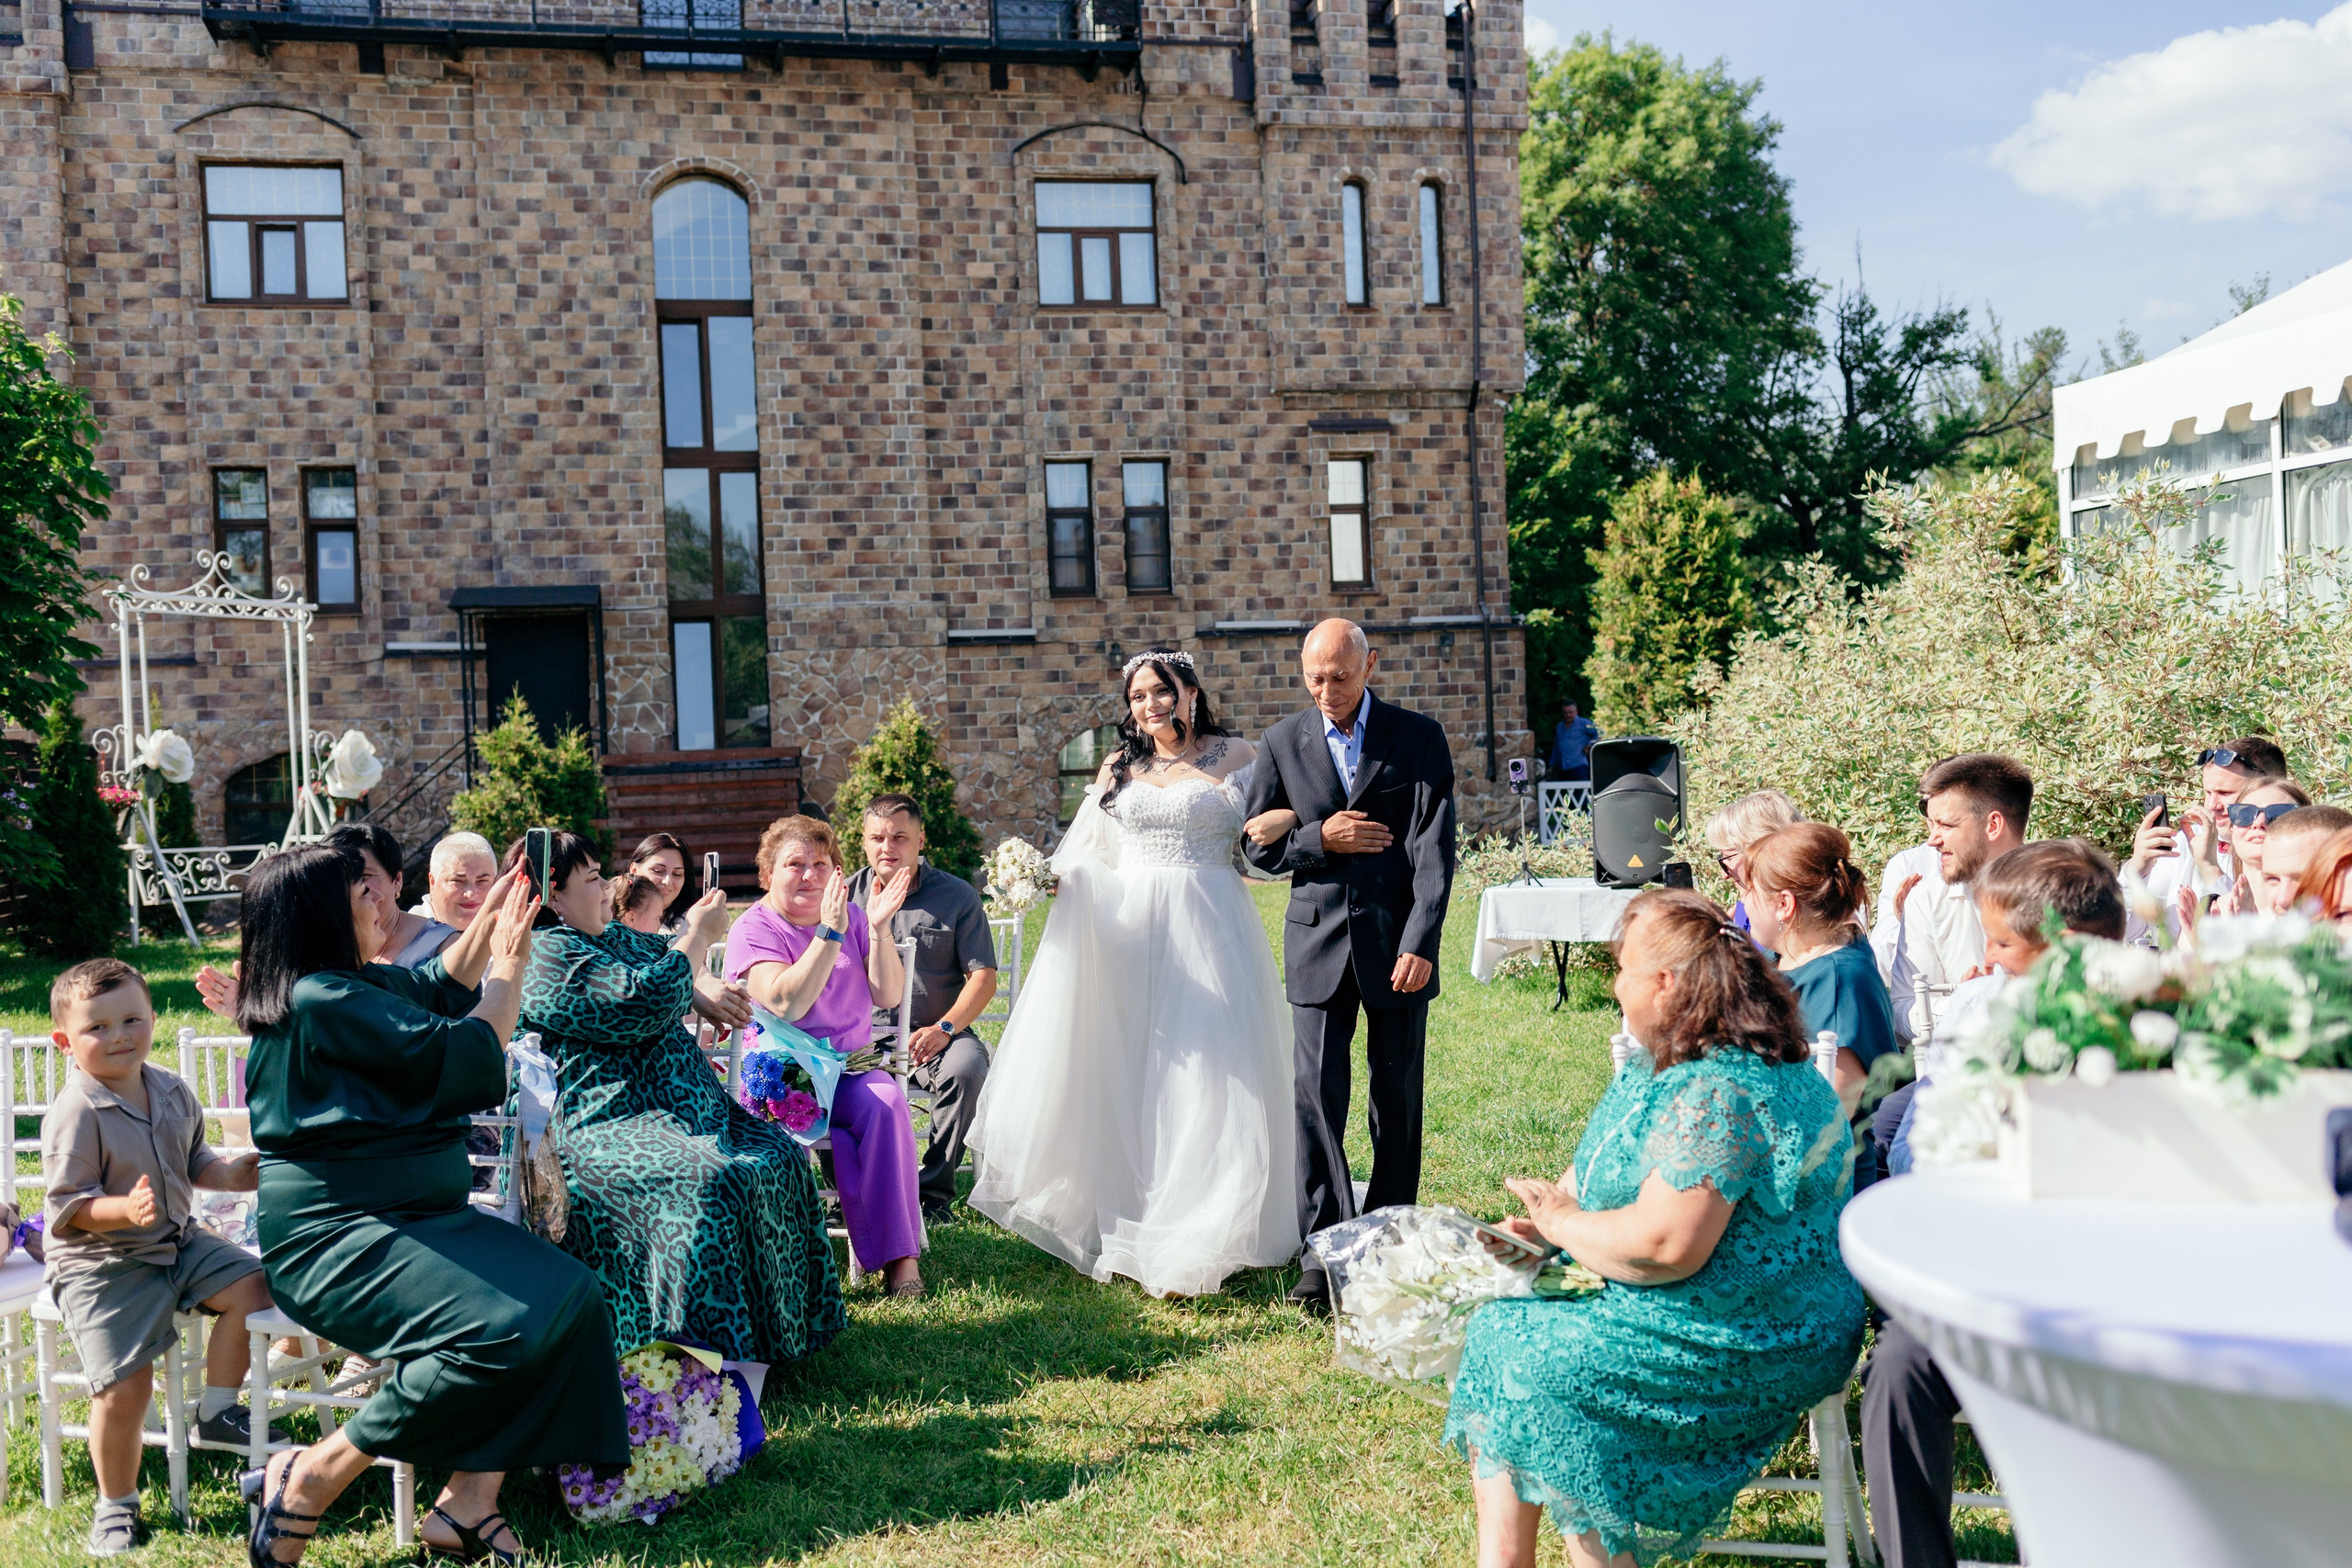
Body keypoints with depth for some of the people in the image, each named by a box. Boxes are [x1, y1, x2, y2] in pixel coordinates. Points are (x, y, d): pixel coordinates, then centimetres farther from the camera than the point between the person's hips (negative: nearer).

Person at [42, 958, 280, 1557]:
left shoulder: (172, 1092, 2)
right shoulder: (74, 1114, -19)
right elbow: (68, 1208, -19)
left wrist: (228, 1174, -1)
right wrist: (126, 1210, -36)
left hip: (177, 1240, 7)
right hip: (101, 1266, -6)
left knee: (251, 1286, -8)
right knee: (124, 1384, -13)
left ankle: (218, 1409, 15)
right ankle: (116, 1503, 12)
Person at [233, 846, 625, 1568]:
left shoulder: (349, 983, 11)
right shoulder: (322, 1000, -18)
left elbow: (441, 987, 31)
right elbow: (465, 1057, -18)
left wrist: (492, 917, 21)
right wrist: (509, 968, -4)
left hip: (407, 1217, 10)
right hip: (336, 1237, -10)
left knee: (567, 1297, -8)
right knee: (503, 1329, -26)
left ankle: (468, 1500, -6)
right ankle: (307, 1480, -10)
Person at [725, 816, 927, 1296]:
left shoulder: (851, 918, 10)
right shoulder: (753, 929, -3)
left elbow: (887, 996, 2)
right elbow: (785, 1004, -21)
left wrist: (878, 929, -11)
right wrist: (829, 933, -25)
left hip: (852, 1064, 3)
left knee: (886, 1103, -29)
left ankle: (900, 1254, -25)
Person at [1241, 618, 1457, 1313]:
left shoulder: (1418, 738, 0)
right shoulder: (1283, 743, 6)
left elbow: (1434, 850, -7)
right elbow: (1259, 845, 9)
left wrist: (1421, 942, -16)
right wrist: (1319, 839, -10)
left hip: (1398, 943, -1)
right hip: (1319, 942, 1)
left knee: (1398, 1099, 8)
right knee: (1316, 1096, -6)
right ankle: (1323, 1254, -2)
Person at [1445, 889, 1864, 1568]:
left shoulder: (1720, 1096, -25)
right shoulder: (1667, 1066, 9)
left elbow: (1664, 1244, -32)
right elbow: (1604, 1169, 21)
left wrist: (1563, 1223, -14)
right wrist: (1548, 1211, 1)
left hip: (1750, 1342, -10)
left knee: (1543, 1367, -17)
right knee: (1499, 1324, 3)